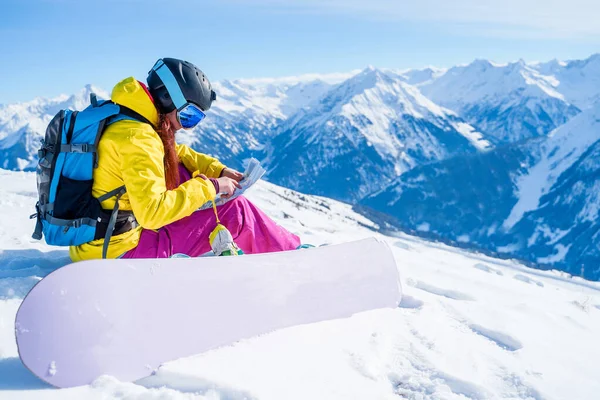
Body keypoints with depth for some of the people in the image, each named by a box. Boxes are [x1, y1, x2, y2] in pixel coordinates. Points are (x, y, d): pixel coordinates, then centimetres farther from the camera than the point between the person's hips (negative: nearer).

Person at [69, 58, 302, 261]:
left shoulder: (126, 118, 5)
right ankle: (293, 252, 14)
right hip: (118, 253, -9)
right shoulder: (136, 139, -23)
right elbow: (152, 212, -29)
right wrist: (209, 187, -18)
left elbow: (174, 153, 20)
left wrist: (218, 170, 6)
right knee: (235, 211, -5)